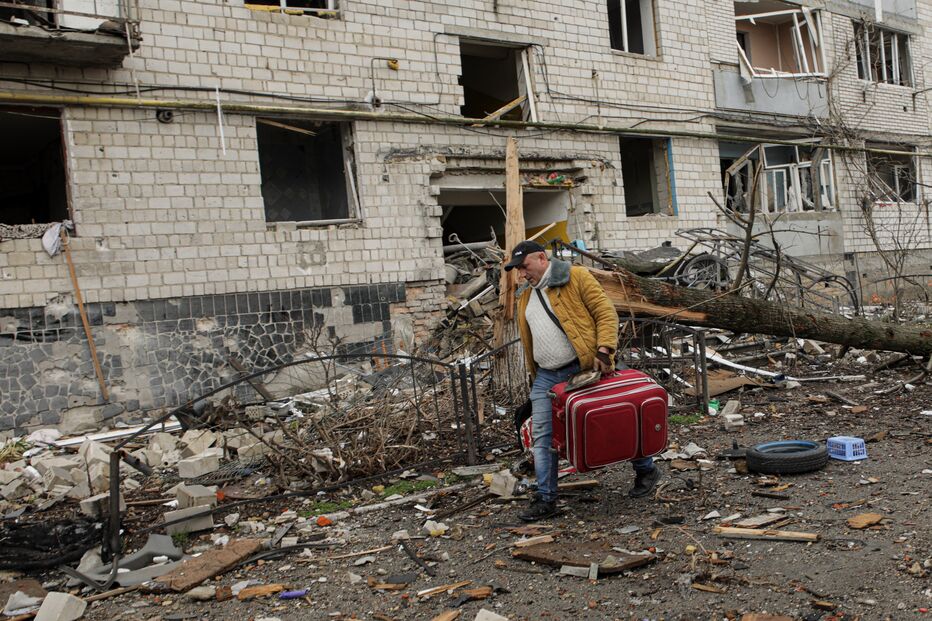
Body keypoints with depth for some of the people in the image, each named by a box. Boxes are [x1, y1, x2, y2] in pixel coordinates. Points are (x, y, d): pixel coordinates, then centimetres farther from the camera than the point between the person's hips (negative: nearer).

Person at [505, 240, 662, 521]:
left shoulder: (576, 277, -5)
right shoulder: (525, 299, 16)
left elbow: (606, 313, -10)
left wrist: (604, 350, -21)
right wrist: (535, 375, 20)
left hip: (583, 369, -6)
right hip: (546, 377, 6)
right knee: (542, 437, 1)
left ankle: (646, 470, 29)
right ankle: (546, 500, 9)